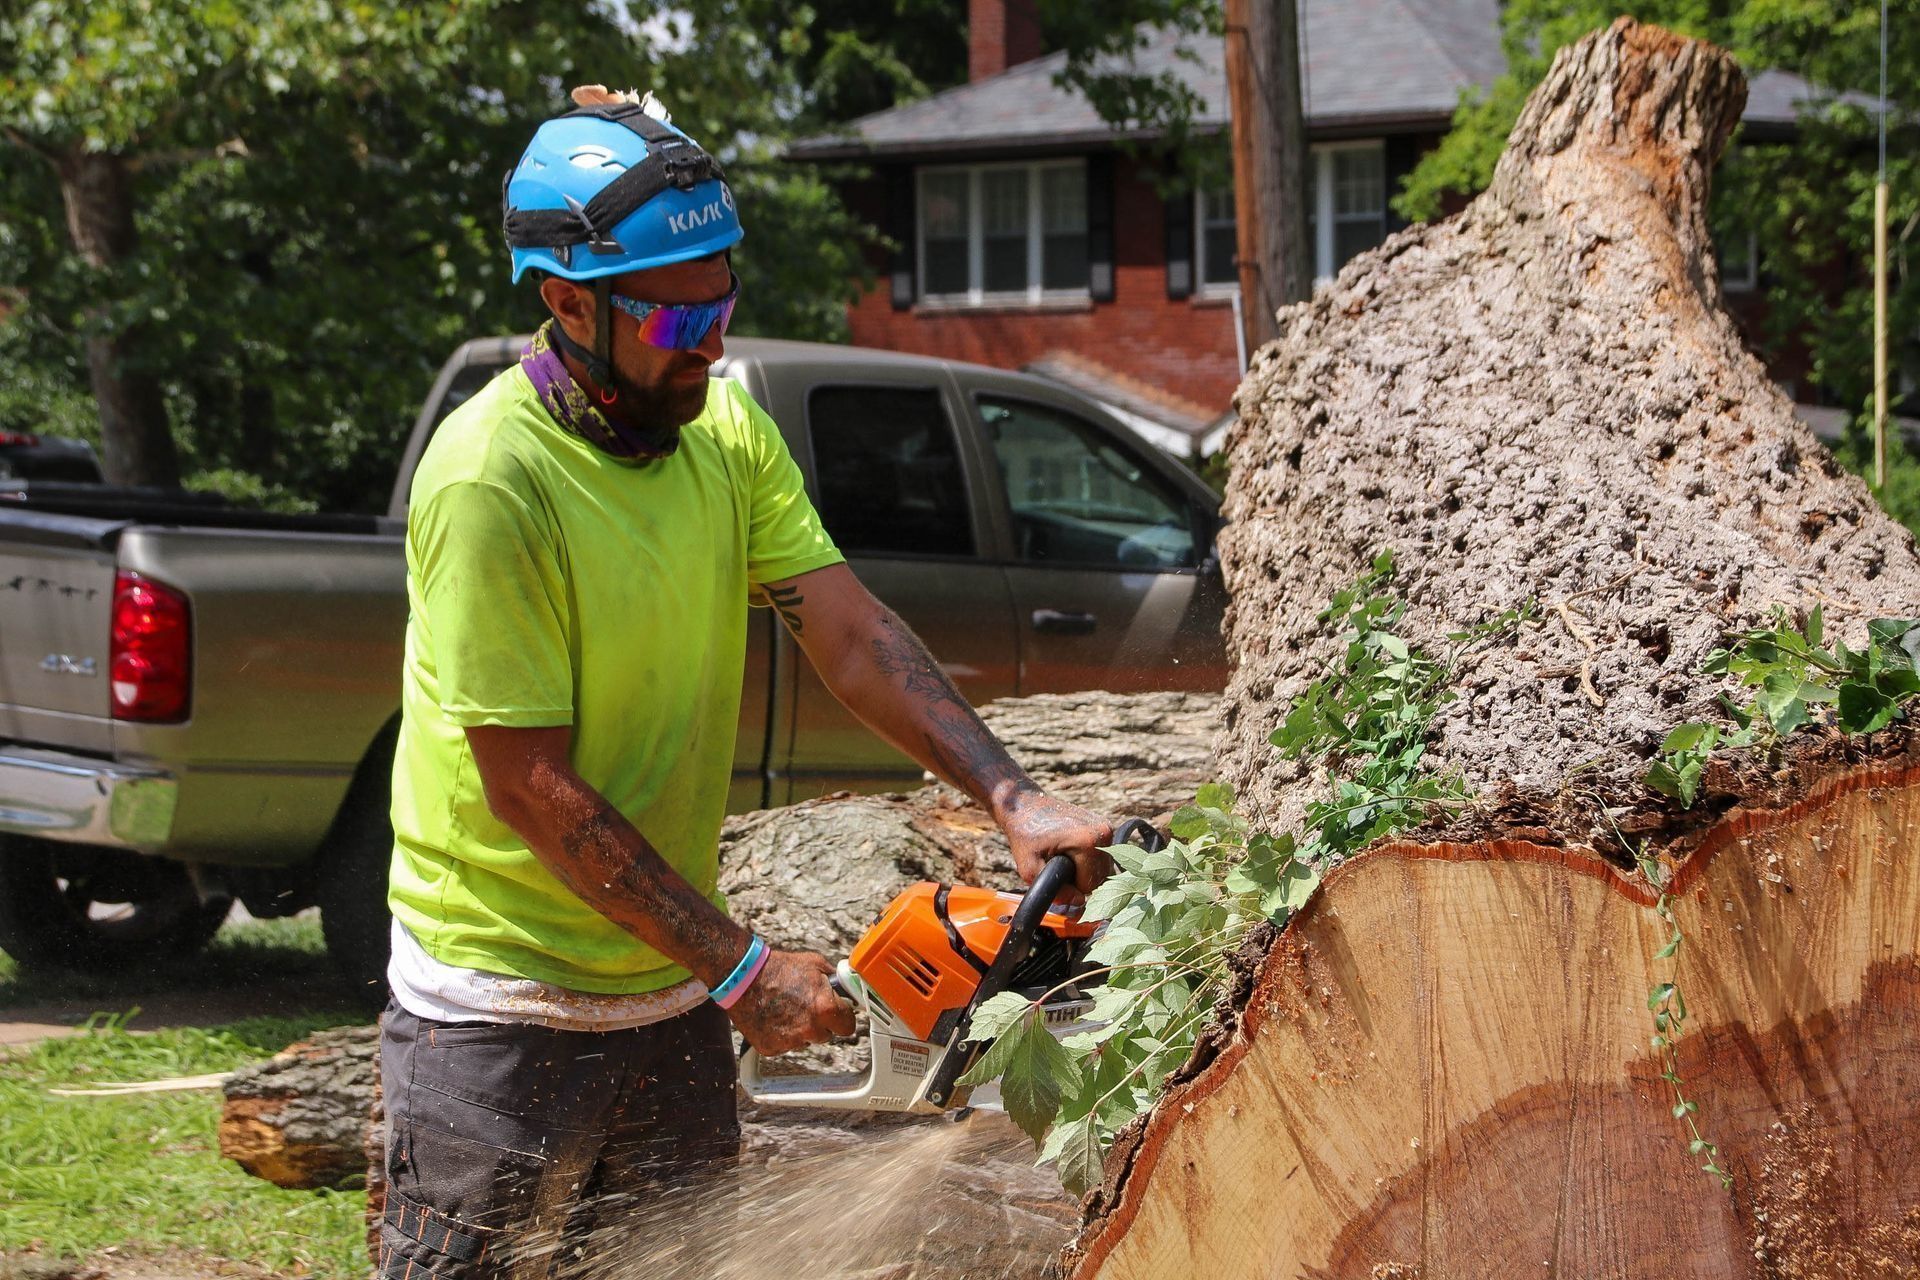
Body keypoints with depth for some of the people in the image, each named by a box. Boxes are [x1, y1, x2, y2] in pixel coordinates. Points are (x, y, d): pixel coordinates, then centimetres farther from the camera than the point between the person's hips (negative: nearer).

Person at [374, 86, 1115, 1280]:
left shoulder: (726, 429, 1)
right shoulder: (490, 480, -22)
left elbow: (854, 638, -3)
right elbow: (532, 790, -21)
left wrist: (1012, 799, -17)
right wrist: (741, 965, -18)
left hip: (672, 997, 7)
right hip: (505, 1015, -7)